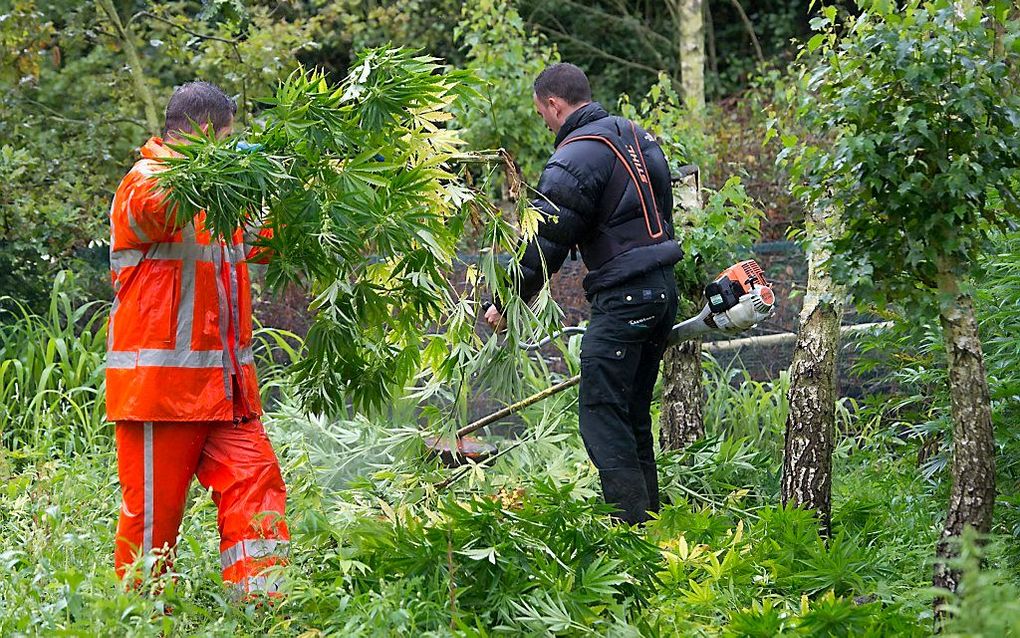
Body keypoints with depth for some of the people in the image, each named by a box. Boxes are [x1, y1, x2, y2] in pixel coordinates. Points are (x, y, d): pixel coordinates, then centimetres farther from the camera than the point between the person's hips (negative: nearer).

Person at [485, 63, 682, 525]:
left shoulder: (578, 155, -12)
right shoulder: (636, 136, 16)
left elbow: (545, 242, -12)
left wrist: (506, 303, -3)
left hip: (623, 297, -9)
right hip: (663, 292, 9)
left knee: (602, 419, -9)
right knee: (634, 417, 16)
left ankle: (633, 526, -14)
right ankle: (650, 519, 17)